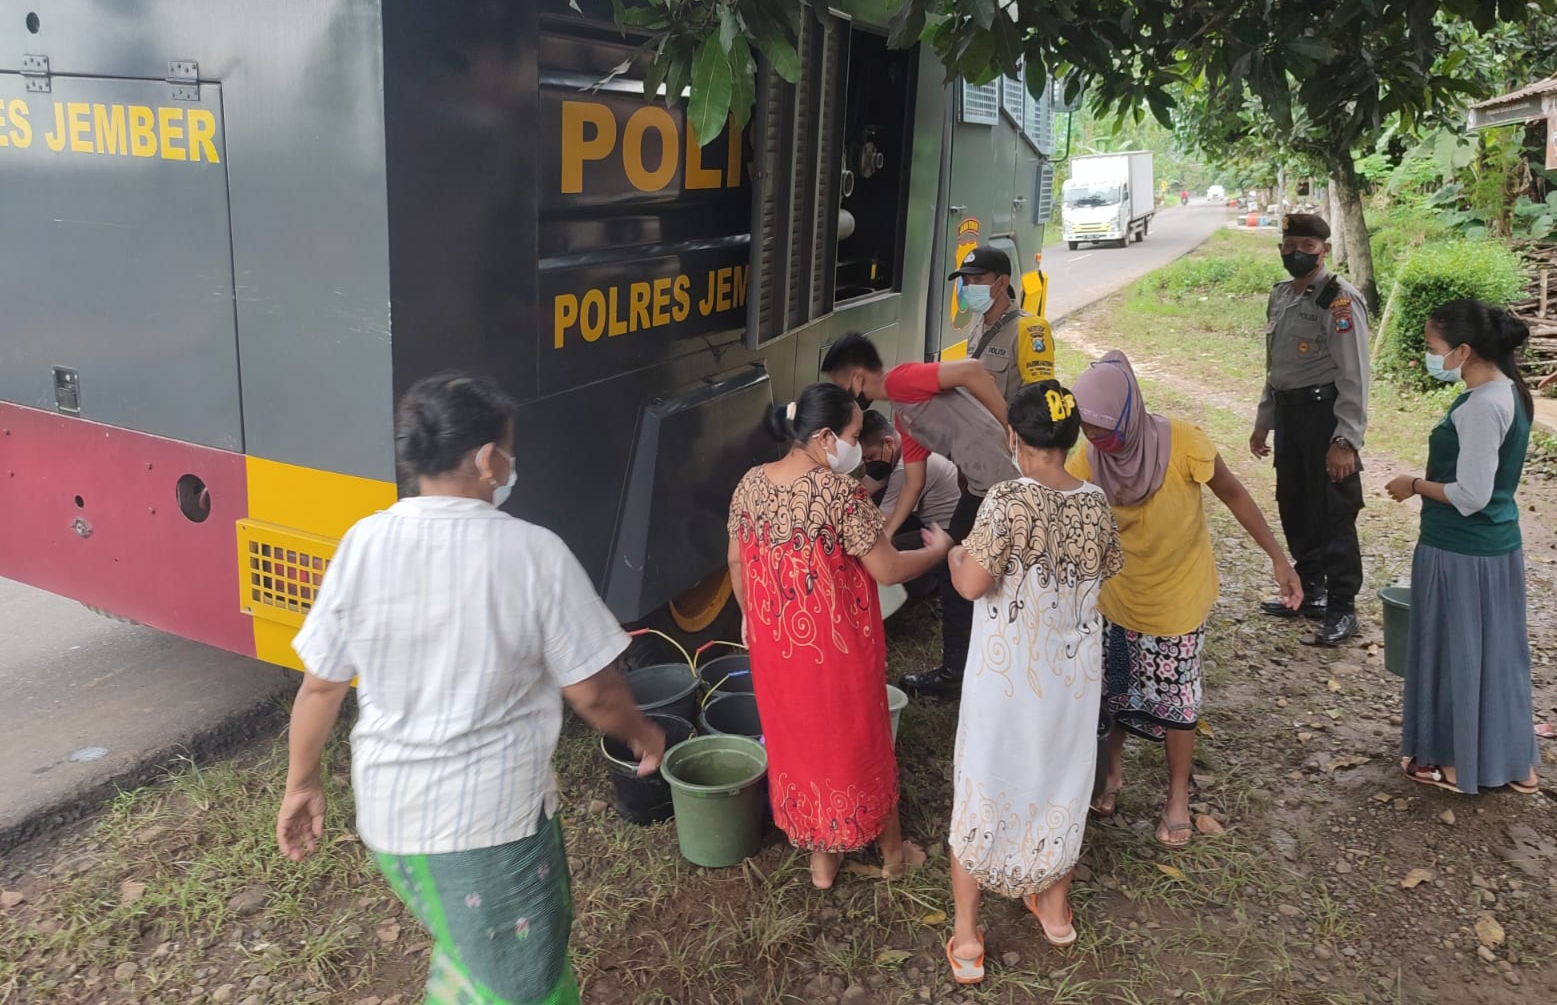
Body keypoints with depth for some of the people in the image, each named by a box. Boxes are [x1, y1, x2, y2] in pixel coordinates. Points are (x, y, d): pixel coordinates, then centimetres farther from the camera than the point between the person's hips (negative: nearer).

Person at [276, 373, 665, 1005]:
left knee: (466, 946, 31)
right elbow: (591, 693, -10)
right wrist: (641, 733, 10)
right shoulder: (534, 553, -17)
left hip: (389, 810, 5)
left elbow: (321, 686, 1)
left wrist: (302, 781, 17)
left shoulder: (363, 544, -7)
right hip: (497, 815, -4)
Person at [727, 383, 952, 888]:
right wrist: (938, 549, -1)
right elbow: (888, 570, -19)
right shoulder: (840, 492, -24)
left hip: (776, 644, 5)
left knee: (797, 741, 19)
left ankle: (821, 856, 34)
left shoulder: (750, 484, -5)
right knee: (859, 742, 15)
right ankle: (892, 848, 36)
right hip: (836, 646, -5)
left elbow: (736, 561, 6)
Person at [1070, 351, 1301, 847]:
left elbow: (1233, 494, -13)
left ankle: (1178, 795, 31)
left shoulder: (1181, 444, -28)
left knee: (1174, 699, 10)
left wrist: (1278, 559, -13)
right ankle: (1112, 769, 43)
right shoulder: (1087, 462, -21)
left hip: (1178, 596, -2)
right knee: (1111, 688, 16)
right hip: (1117, 594, 2)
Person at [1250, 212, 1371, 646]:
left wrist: (1345, 440, -22)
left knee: (1333, 512, -1)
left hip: (1325, 412, -8)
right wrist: (1263, 422, 20)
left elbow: (1354, 376, -18)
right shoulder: (1280, 296, 12)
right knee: (1294, 507, 17)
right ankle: (1310, 591, 34)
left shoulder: (1341, 300, -14)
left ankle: (1342, 609, 10)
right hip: (1288, 411, 8)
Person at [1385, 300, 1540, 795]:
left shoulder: (1481, 406, -24)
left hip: (1460, 552, -9)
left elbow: (1471, 495, -24)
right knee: (1494, 651, 19)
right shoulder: (1509, 391, 5)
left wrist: (1415, 485, -11)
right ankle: (1514, 761, 31)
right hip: (1498, 543, 9)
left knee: (1456, 651, 6)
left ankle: (1455, 762, 22)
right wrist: (1431, 478, 12)